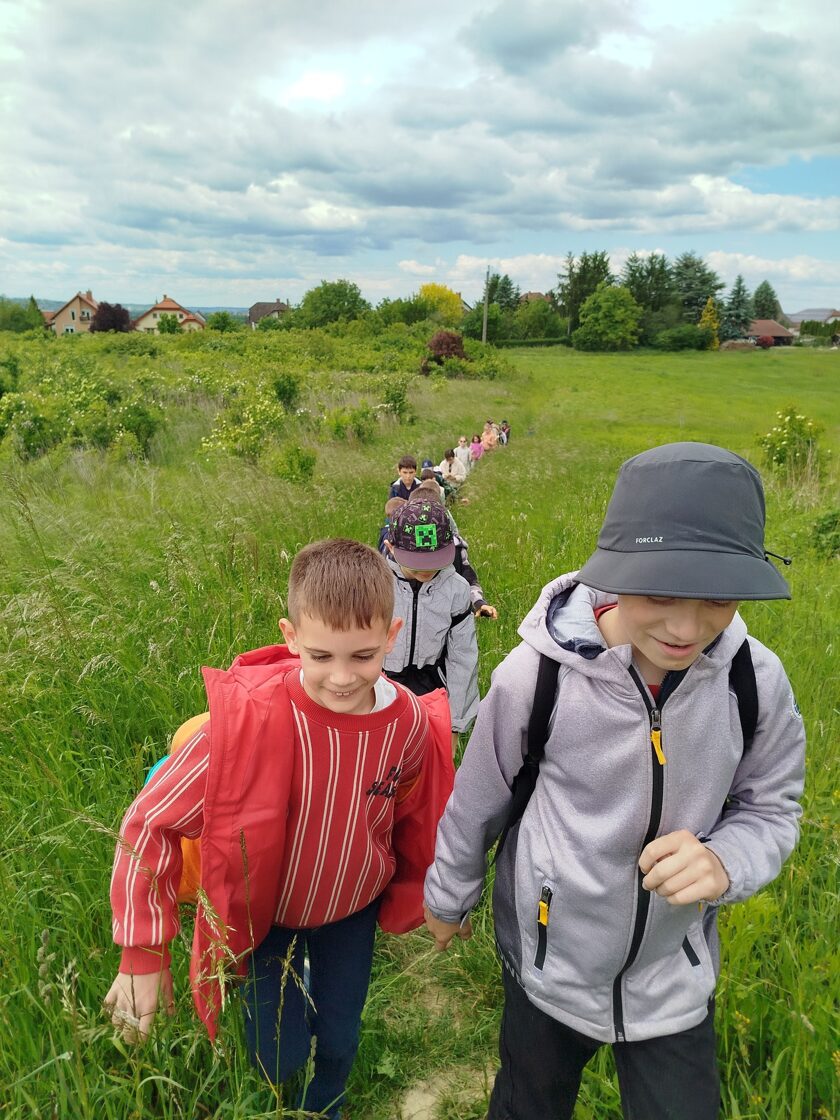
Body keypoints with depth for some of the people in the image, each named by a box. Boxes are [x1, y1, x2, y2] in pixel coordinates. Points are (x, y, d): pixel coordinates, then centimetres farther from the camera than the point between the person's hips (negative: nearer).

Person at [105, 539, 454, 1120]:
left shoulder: (410, 723, -23)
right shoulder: (246, 717, -34)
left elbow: (416, 819, -2)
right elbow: (151, 823, -23)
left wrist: (409, 899, 11)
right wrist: (144, 952, -19)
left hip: (351, 908, 2)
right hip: (260, 914, -2)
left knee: (339, 1041, 17)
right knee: (280, 1059, 7)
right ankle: (286, 998, 42)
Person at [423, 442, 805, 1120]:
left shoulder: (755, 681, -21)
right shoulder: (537, 673, -27)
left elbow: (771, 808, -4)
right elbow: (478, 799, -9)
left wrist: (724, 862, -26)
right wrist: (449, 897, 6)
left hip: (675, 972, 1)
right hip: (548, 958, -1)